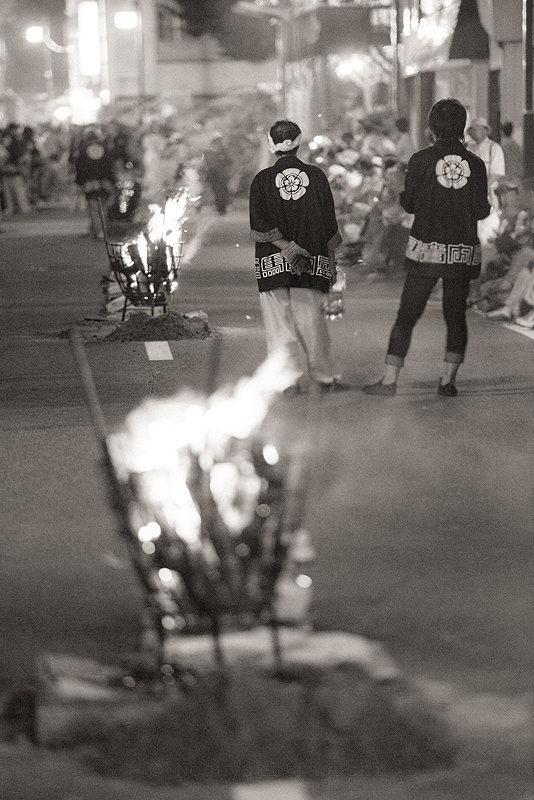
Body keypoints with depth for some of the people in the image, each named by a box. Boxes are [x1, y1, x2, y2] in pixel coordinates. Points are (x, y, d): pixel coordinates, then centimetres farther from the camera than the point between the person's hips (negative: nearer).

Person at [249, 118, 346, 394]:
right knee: (311, 318, 8)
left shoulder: (262, 179, -1)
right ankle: (324, 377, 11)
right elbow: (329, 224, 4)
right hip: (312, 261, 2)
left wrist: (286, 246, -11)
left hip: (272, 259, -2)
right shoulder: (316, 175, 3)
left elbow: (259, 225, -10)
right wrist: (331, 260, 10)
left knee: (279, 321, 1)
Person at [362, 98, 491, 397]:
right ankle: (449, 380, 10)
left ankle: (390, 379, 2)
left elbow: (408, 203, -1)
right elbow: (482, 211, 0)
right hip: (464, 250, 2)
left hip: (426, 249, -2)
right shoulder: (475, 163, -2)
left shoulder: (422, 160, -7)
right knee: (456, 315, 12)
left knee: (407, 315, 3)